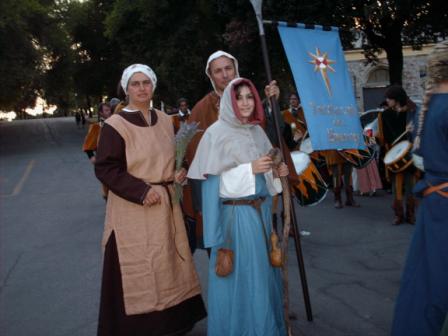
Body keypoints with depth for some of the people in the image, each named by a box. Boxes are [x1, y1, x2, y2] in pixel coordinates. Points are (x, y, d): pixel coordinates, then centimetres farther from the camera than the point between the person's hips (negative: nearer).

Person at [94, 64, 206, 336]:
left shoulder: (165, 121, 8)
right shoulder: (116, 125, -11)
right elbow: (104, 168, -14)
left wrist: (177, 174, -1)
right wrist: (141, 191, -20)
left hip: (166, 204, 6)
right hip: (133, 209, -6)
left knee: (169, 264, 14)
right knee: (138, 270, -1)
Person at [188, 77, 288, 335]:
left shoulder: (258, 131, 10)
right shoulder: (217, 132, -10)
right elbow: (213, 179, -13)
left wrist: (277, 173, -3)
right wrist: (249, 169, -20)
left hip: (261, 211, 7)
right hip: (235, 213, -6)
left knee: (263, 270, 15)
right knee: (240, 275, 2)